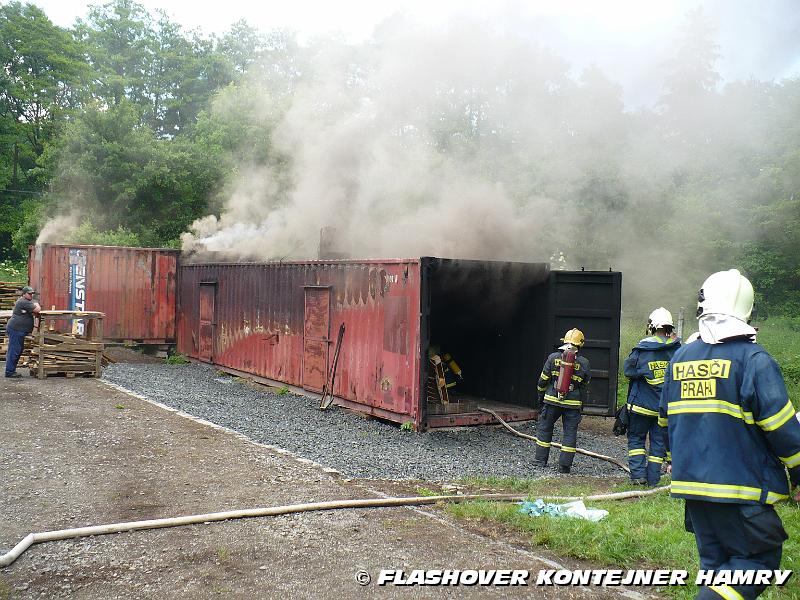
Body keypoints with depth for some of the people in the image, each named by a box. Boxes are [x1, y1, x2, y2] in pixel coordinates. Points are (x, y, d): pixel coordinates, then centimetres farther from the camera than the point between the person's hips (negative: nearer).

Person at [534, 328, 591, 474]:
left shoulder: (553, 358, -3)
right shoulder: (583, 363, -1)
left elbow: (543, 380, 1)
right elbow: (585, 387, 6)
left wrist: (541, 398, 15)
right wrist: (581, 403, 18)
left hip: (552, 401, 0)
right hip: (573, 404, 0)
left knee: (544, 429, 14)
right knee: (570, 433, 7)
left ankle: (541, 459, 17)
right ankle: (564, 465, 5)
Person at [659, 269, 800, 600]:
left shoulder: (681, 358, 7)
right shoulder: (753, 359, -12)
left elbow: (666, 419, 16)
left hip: (692, 483, 6)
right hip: (741, 487, -6)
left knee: (717, 564, 17)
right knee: (758, 560, 4)